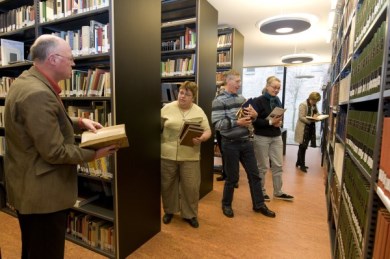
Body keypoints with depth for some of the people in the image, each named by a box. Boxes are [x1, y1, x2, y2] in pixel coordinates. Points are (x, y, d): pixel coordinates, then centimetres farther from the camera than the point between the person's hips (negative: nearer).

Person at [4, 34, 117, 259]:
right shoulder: (38, 93, -27)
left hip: (31, 188, 10)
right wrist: (94, 153, -14)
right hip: (42, 193, -10)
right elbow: (55, 152, -27)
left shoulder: (27, 80, 7)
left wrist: (79, 123, 3)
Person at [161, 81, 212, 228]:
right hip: (167, 155, 1)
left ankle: (190, 214, 25)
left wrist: (201, 139, -17)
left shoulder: (199, 112, 3)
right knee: (167, 185, 13)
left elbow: (207, 131, 2)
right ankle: (169, 211, 35)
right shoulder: (167, 108, 3)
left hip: (190, 156, 0)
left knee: (191, 187, 5)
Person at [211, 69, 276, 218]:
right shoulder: (219, 101, -11)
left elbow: (249, 117, 19)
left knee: (254, 174, 14)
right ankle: (226, 205, 30)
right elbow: (216, 124, -19)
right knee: (232, 177, 7)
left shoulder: (242, 98, 10)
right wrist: (237, 123, -26)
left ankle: (259, 205, 31)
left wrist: (253, 115, -5)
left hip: (246, 142, 7)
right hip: (231, 144, -6)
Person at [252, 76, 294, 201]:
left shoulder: (277, 101, 10)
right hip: (262, 138, -6)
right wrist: (270, 122, -22)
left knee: (278, 165, 10)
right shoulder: (258, 101, -10)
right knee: (262, 166, 4)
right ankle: (261, 192, 22)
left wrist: (279, 122, -5)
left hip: (276, 137, 6)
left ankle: (278, 192, 25)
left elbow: (281, 116, 17)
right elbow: (254, 120, -16)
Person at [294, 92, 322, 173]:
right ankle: (302, 165, 9)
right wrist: (311, 120, -30)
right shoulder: (303, 104, -13)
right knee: (303, 147, -2)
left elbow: (317, 113, 21)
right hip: (303, 128, -8)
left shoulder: (314, 105, 11)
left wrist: (317, 116, -3)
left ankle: (299, 163, 26)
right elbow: (301, 117, -18)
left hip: (310, 128, 8)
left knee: (303, 147, 15)